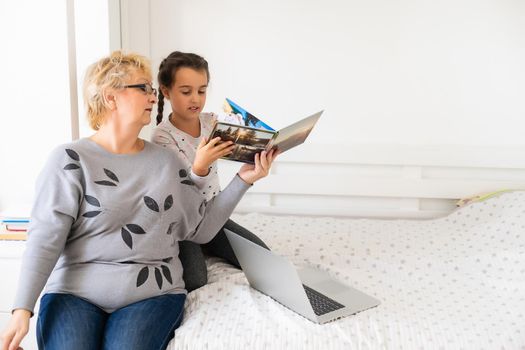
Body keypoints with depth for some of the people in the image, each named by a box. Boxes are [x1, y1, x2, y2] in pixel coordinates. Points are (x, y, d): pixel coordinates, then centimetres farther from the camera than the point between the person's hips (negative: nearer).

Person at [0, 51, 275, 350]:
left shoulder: (167, 161, 10)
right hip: (74, 291, -1)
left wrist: (243, 180, 2)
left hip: (152, 292, 2)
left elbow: (201, 228, 9)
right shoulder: (70, 160, -2)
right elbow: (46, 238, -9)